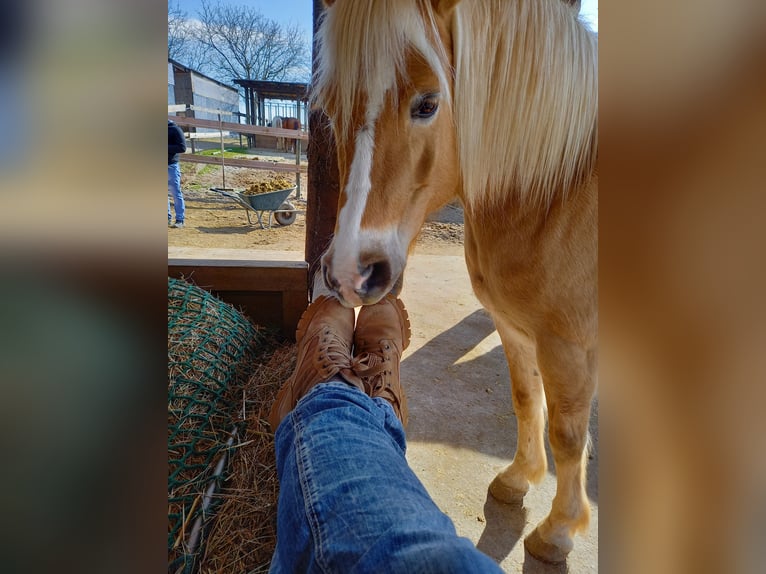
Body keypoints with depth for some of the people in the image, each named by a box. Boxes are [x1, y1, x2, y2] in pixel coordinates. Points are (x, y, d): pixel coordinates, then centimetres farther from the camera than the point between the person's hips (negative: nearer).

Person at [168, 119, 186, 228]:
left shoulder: (174, 129, -5)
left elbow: (182, 147, -14)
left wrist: (166, 147, -21)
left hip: (171, 166, -6)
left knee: (176, 193, -3)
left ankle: (180, 220, 2)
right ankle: (167, 217, 20)